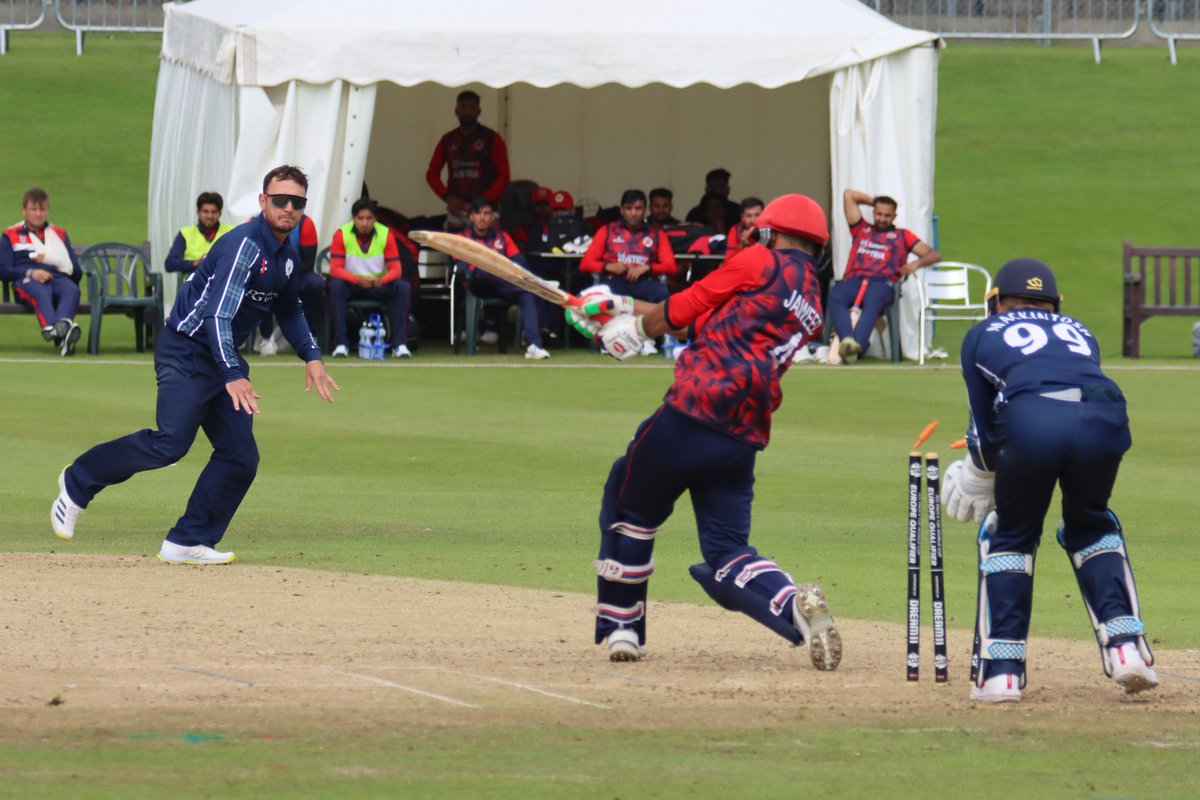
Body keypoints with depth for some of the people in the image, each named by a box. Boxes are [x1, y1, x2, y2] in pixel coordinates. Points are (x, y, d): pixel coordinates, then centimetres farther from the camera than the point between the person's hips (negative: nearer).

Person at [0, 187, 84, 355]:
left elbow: (76, 271, 22)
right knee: (41, 292, -41)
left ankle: (63, 325, -68)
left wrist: (52, 259, 4)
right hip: (26, 280, -3)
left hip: (58, 278, 3)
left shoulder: (60, 234, 32)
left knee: (71, 290, -36)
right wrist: (30, 273, -10)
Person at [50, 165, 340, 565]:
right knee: (171, 442, -21)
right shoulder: (244, 246, -19)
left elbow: (288, 309, 30)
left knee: (240, 456, -2)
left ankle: (188, 542, 3)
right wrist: (233, 376, -36)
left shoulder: (287, 255, 10)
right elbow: (218, 315, -27)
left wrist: (311, 356, 19)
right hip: (186, 351, -9)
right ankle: (78, 483, -4)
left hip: (225, 359, 9)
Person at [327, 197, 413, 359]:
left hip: (379, 285, 1)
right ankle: (341, 344, -31)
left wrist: (382, 279, -34)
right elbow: (335, 269, -17)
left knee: (403, 287, -27)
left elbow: (395, 269, -10)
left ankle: (400, 344, -25)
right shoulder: (342, 234, -13)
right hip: (352, 285, -1)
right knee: (336, 286, -34)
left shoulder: (386, 234, -9)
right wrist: (358, 279, -35)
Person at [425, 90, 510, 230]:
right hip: (456, 209, 4)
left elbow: (503, 176, -1)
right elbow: (432, 174, 15)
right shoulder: (448, 141, 14)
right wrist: (448, 197, -2)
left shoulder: (491, 139, 3)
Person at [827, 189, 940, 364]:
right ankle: (846, 339, -57)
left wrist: (916, 264, 0)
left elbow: (934, 255, 20)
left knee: (873, 301, -41)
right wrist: (875, 202, 44)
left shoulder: (902, 236, 29)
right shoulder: (861, 230, 35)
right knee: (835, 296, -36)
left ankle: (857, 345, -62)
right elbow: (849, 195, 41)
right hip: (852, 281, 2)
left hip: (882, 284, -2)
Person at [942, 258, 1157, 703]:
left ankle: (1001, 671, 12)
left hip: (1029, 423, -3)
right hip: (1105, 419, 3)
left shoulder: (983, 335, 30)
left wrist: (978, 480, 48)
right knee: (1091, 528, 29)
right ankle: (1126, 649, 15)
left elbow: (984, 432, 28)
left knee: (1009, 536, 21)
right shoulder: (1079, 332, 38)